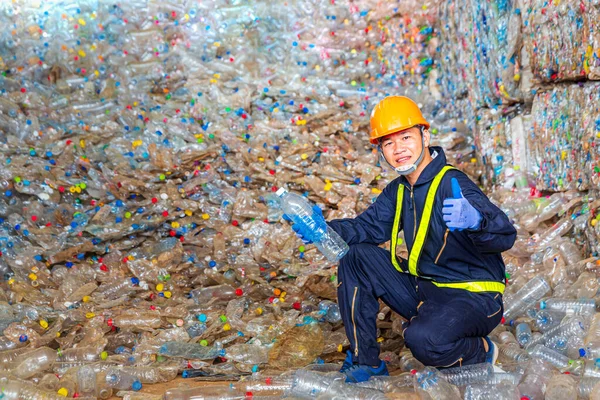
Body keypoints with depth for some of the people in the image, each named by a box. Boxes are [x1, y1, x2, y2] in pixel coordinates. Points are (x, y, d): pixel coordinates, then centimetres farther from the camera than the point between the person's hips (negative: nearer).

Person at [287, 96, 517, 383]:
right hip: (423, 291, 8)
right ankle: (364, 362, 5)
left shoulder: (452, 185, -21)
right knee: (356, 258, -1)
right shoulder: (398, 191, 6)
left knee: (423, 339, -36)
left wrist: (475, 221, -52)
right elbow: (368, 226, 3)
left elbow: (505, 236, -30)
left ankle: (481, 353, 0)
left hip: (473, 297, -8)